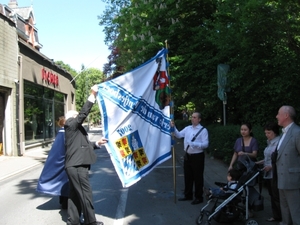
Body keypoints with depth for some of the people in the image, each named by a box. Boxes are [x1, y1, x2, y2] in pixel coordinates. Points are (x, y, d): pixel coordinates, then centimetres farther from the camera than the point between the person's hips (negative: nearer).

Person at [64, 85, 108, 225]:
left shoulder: (76, 130, 23)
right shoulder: (70, 124, -5)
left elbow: (83, 145, 27)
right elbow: (83, 113, -16)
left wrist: (97, 144, 15)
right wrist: (93, 95, -16)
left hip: (75, 165, 10)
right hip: (77, 165, -10)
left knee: (75, 194, 12)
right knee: (85, 194, -4)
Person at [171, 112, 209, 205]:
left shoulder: (203, 130, -10)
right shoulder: (187, 128, 8)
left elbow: (205, 144, -15)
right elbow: (179, 135, 7)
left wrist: (194, 144, -27)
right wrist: (173, 127, -6)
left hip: (197, 156, -6)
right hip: (188, 155, 6)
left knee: (198, 177, 4)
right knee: (188, 176, 16)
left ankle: (199, 197, 18)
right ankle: (188, 195, 31)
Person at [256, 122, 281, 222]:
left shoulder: (279, 142, -16)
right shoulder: (270, 143, 13)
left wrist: (271, 166, -23)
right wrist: (260, 162, 10)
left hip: (275, 174, -9)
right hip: (268, 174, 9)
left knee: (277, 196, -2)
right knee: (272, 195, 15)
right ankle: (276, 216, 25)